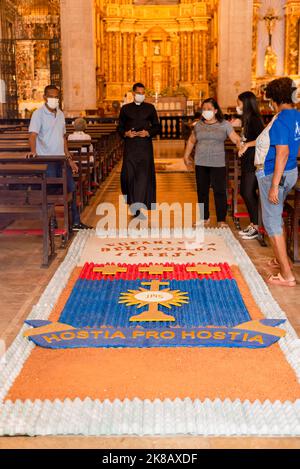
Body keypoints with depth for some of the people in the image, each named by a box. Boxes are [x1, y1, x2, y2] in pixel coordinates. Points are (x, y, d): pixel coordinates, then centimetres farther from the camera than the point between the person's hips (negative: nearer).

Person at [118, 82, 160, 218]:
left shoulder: (150, 108, 9)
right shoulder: (125, 109, 9)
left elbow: (157, 126, 10)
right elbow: (120, 127, 13)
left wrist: (148, 133, -9)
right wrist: (126, 133, -8)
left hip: (145, 146, 0)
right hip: (130, 146, 1)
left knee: (143, 175, -7)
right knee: (129, 175, -4)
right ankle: (133, 202, 18)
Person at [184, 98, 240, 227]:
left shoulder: (224, 125, 2)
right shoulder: (199, 125, 11)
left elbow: (236, 140, -2)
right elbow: (191, 141, 23)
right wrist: (186, 156, 21)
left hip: (218, 164, -3)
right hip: (201, 163, 3)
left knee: (220, 191, -4)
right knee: (202, 191, 7)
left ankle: (221, 220, 4)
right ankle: (205, 218, 20)